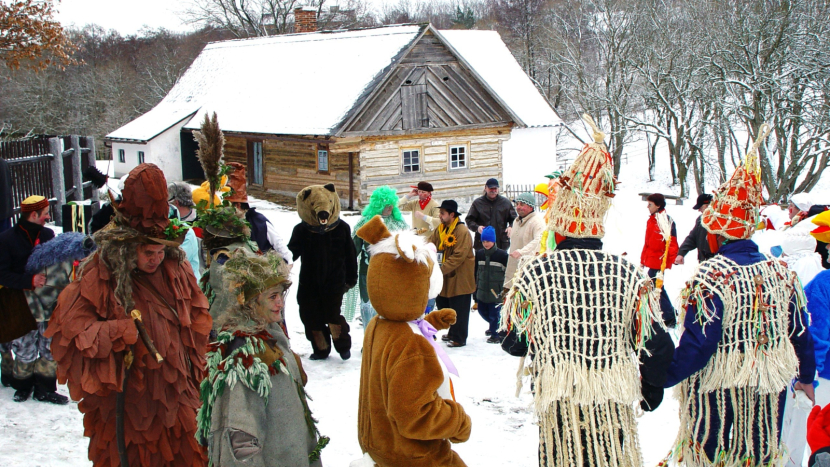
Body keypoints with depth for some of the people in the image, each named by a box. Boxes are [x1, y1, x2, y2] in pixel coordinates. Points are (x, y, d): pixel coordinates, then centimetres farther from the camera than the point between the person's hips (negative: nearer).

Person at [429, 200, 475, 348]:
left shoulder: (462, 231, -19)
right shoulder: (440, 229, 7)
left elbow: (459, 256, -24)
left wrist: (442, 269, -27)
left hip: (460, 278, -9)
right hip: (446, 277, 9)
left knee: (459, 310, 0)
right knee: (443, 304, 16)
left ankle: (458, 338, 11)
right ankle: (453, 333, 31)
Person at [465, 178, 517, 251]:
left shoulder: (506, 202, 8)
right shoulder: (477, 203, 5)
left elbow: (514, 219, 15)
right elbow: (469, 220, 7)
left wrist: (511, 227, -7)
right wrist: (477, 227, -13)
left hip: (502, 243, 1)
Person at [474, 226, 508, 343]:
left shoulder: (502, 254, -9)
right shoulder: (479, 254, 7)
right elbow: (476, 271, 16)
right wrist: (475, 284, 15)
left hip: (496, 291, -5)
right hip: (482, 290, 6)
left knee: (494, 313, -3)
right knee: (482, 310, 14)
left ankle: (495, 334, 15)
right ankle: (494, 326, 40)